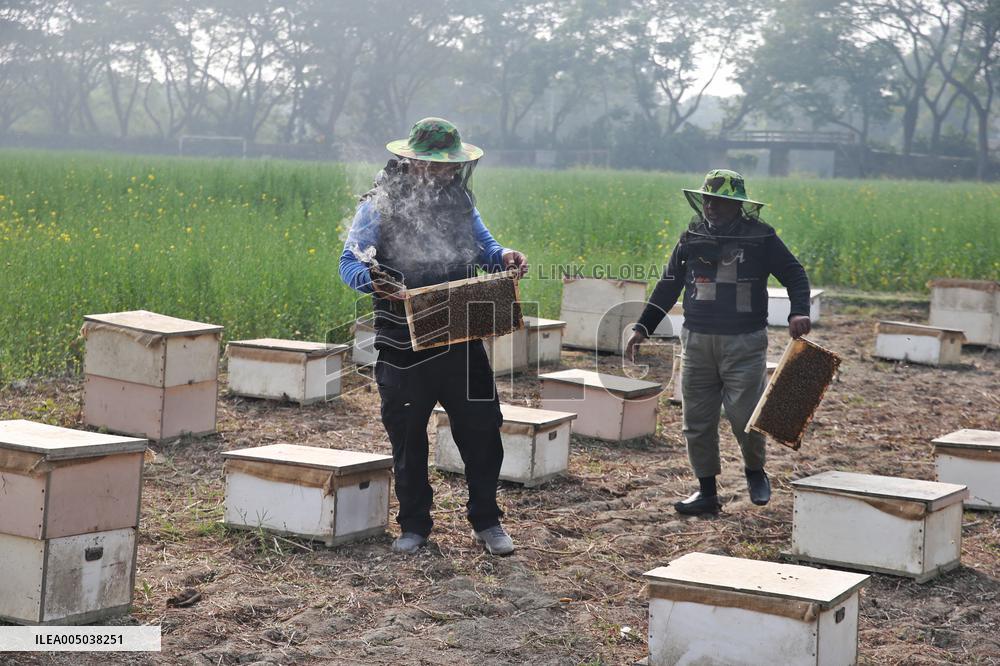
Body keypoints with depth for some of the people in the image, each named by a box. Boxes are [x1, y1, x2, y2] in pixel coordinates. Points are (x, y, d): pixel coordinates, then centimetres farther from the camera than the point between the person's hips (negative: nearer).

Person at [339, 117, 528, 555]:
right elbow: (350, 262, -9)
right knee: (407, 437, 8)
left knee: (481, 429, 5)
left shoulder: (459, 202, 9)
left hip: (461, 341, 3)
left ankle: (486, 521, 20)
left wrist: (504, 257, -7)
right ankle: (414, 525, 23)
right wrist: (375, 283, -31)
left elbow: (484, 247, 17)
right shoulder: (379, 206, -4)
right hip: (403, 347, -3)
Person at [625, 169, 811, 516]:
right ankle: (707, 491, 18)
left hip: (744, 343, -4)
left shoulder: (760, 237, -1)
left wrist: (799, 312, -16)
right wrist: (642, 327, 11)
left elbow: (794, 274, 2)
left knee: (745, 416, -9)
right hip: (696, 341, 4)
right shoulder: (692, 237, 9)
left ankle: (755, 471, 21)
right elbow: (668, 285, 15)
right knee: (697, 421, 5)